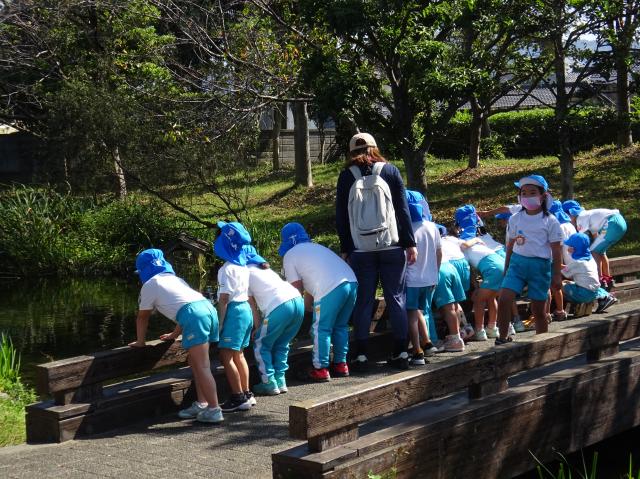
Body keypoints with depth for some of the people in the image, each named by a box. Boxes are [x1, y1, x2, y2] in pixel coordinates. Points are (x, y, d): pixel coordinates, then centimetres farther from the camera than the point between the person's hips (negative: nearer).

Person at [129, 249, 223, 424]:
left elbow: (142, 317, 22)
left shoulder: (150, 285, 14)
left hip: (194, 315, -8)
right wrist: (175, 334, 56)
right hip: (208, 308, 8)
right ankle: (201, 403, 19)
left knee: (201, 366, -7)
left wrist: (140, 342, 36)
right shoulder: (175, 279, 34)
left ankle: (214, 410, -9)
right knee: (195, 361, 17)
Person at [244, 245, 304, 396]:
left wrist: (257, 327, 18)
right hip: (297, 300, 7)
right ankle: (280, 382, 22)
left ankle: (269, 384, 11)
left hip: (279, 307, -7)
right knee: (281, 345, 23)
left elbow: (252, 304, 9)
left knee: (261, 345, 12)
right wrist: (261, 326, 21)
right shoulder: (265, 268, 30)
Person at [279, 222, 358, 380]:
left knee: (321, 329, 7)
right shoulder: (316, 247, 33)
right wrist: (307, 304, 37)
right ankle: (340, 364, 28)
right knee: (340, 326, 22)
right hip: (351, 282, 7)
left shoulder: (290, 255, 11)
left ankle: (321, 369, 10)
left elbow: (297, 287, 9)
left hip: (331, 289, -7)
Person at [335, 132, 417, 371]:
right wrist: (410, 243, 3)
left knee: (363, 301, 4)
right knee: (396, 298, 6)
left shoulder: (346, 176, 4)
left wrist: (345, 248, 9)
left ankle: (361, 355, 3)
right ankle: (401, 353, 6)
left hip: (361, 250, 0)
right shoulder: (390, 171, 3)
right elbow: (403, 210, 1)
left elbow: (340, 217, 4)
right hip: (392, 247, 0)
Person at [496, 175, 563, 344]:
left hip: (540, 265, -3)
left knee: (538, 309, 5)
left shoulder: (550, 221, -3)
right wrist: (506, 267, 16)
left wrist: (557, 274, -4)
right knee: (503, 299, -15)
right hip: (518, 262, 3)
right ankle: (503, 337, -3)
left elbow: (556, 250, -2)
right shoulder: (515, 219, 7)